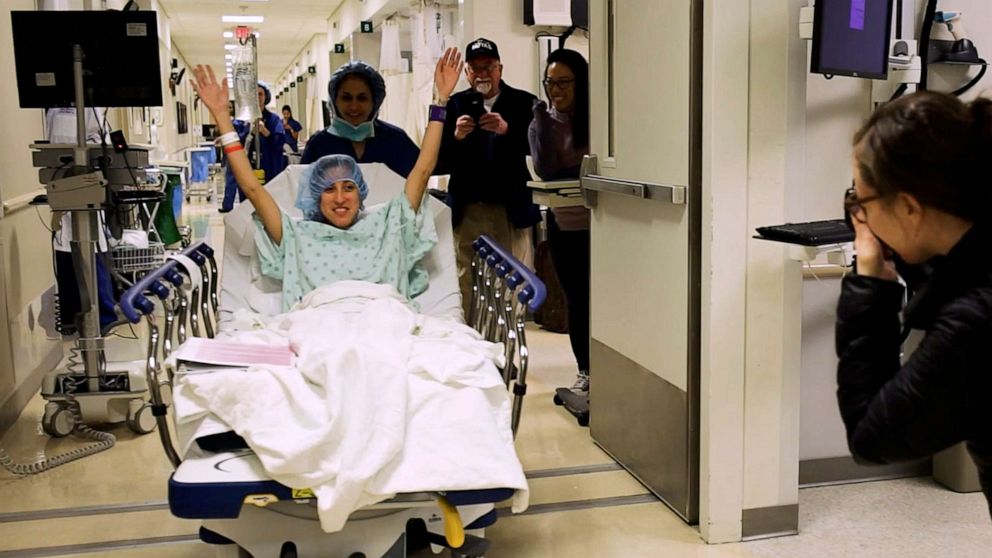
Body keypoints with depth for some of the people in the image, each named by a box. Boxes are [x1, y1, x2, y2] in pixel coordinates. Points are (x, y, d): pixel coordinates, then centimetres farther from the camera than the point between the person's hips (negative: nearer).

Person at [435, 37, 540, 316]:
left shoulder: (523, 103, 7)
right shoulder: (455, 105, 10)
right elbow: (438, 163, 3)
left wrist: (507, 130, -23)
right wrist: (456, 137, -16)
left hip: (512, 209, -1)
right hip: (468, 211, 1)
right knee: (466, 286, 1)